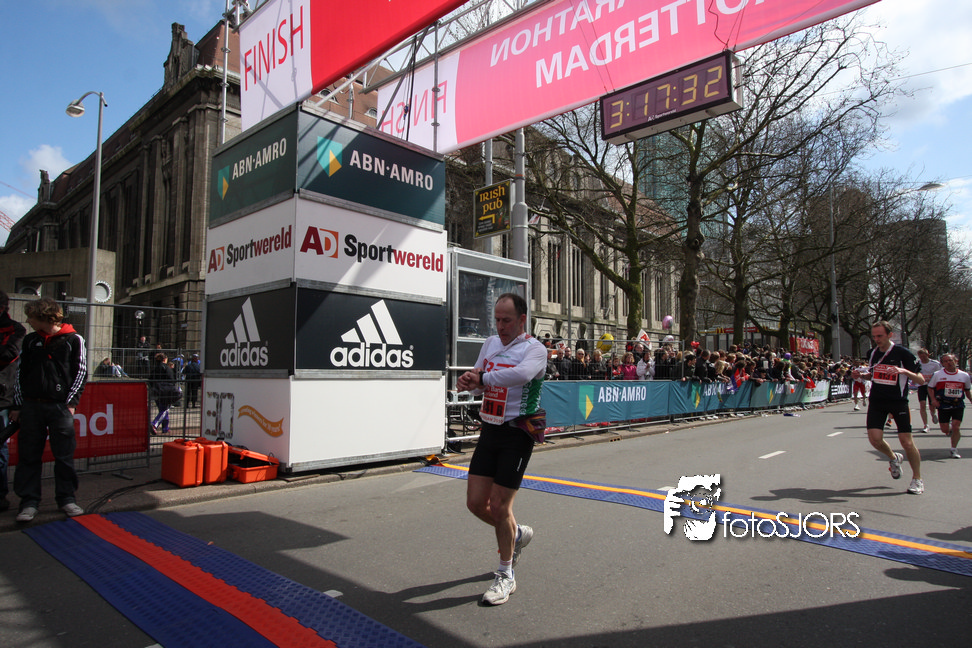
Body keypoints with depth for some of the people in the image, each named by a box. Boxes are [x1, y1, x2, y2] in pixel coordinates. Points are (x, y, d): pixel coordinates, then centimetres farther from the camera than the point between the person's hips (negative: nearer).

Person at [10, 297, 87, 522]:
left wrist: (71, 402, -6)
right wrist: (18, 406, 8)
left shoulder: (73, 340, 0)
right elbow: (20, 374, 12)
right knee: (29, 456, 6)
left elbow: (81, 372, 0)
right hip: (31, 406, 3)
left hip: (60, 407, -3)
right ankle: (29, 501, 15)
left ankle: (66, 498, 13)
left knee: (64, 455, 2)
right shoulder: (30, 341, 11)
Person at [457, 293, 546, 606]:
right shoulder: (490, 343, 9)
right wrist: (469, 382, -10)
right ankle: (517, 534, 38)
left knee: (499, 506, -3)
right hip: (489, 430, 7)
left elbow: (522, 373, -35)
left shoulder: (534, 349, -12)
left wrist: (482, 377, -27)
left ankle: (506, 576, 20)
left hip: (516, 435, -6)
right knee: (476, 502, 8)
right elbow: (478, 384, 14)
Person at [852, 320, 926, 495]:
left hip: (898, 402, -4)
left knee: (906, 441, -6)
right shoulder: (872, 353, 7)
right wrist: (862, 374, 1)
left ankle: (917, 479, 15)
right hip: (876, 402, 4)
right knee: (875, 438, -7)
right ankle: (893, 458, 26)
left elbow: (921, 380, -10)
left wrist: (905, 371, -28)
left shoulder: (903, 353, -9)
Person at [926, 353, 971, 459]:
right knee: (945, 430, 0)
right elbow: (930, 387, 4)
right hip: (943, 405, -1)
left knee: (955, 427, -10)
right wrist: (933, 400, -9)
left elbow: (967, 390, 18)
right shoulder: (937, 374, -2)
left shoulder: (964, 375, 4)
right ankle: (954, 431, 39)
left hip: (958, 405, 1)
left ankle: (953, 450, 6)